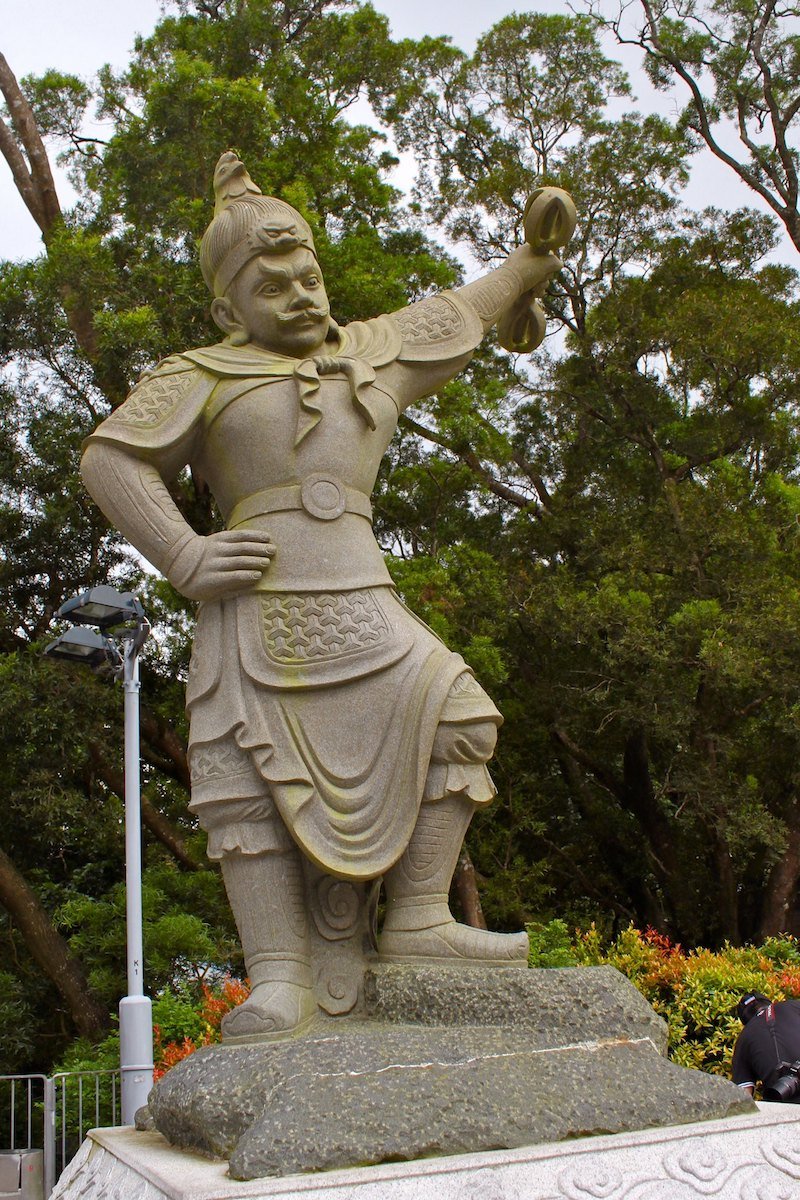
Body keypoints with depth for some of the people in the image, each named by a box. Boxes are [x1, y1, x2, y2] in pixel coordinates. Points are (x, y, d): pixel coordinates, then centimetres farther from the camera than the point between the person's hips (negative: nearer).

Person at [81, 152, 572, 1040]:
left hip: (358, 608, 4)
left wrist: (533, 258, 39)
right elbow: (110, 459, 3)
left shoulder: (375, 353, 22)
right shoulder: (204, 377, 10)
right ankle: (280, 981, -12)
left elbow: (457, 314, 37)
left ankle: (417, 923, -7)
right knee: (249, 779, -13)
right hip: (251, 610, -3)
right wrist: (183, 557, -7)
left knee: (454, 718, -13)